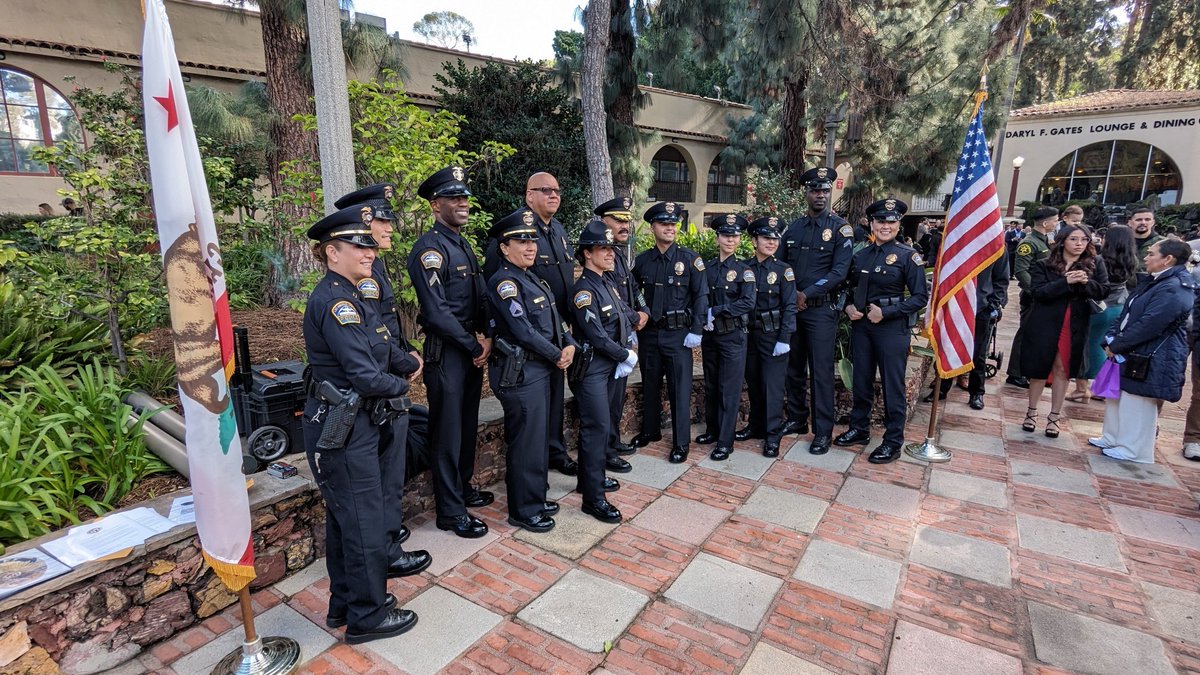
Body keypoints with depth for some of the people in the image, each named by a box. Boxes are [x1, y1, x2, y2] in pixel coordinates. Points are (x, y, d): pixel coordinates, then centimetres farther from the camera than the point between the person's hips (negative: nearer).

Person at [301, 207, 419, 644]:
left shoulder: (345, 296, 12)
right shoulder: (336, 301, -19)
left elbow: (374, 352, 16)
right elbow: (366, 376, -22)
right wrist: (400, 386, -6)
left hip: (345, 424, 10)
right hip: (342, 430, -10)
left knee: (343, 519, 20)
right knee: (364, 521, 4)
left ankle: (344, 603, 37)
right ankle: (368, 616, 22)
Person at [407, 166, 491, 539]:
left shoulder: (464, 245, 13)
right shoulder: (429, 248, -15)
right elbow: (436, 312, -20)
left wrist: (486, 337, -3)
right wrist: (474, 346, -14)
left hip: (473, 348, 9)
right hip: (446, 352, -9)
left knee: (468, 424, 18)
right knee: (448, 431, 1)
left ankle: (463, 488, 35)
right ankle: (451, 511, 14)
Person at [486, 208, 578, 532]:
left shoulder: (533, 278, 14)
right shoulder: (503, 282, -15)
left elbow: (556, 318, 15)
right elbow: (523, 330, -21)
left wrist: (570, 345, -3)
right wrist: (557, 356, -11)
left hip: (540, 370, 9)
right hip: (519, 374, -9)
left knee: (539, 438, 18)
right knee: (527, 443, 1)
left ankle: (535, 498, 34)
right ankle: (524, 511, 17)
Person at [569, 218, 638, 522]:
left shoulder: (608, 283, 11)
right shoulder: (584, 290, -17)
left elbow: (625, 317, 16)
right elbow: (596, 336, -20)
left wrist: (627, 352, 6)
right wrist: (626, 355, -11)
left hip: (611, 367, 9)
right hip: (591, 369, -9)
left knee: (601, 424, 16)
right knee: (598, 427, -7)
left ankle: (590, 477, 31)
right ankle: (594, 498, 2)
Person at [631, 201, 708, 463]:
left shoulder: (690, 259, -4)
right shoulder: (642, 260, 4)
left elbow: (701, 296, -4)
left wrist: (696, 331, -9)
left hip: (678, 333, -3)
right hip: (649, 333, 3)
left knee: (680, 389, 1)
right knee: (649, 385, 15)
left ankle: (681, 443, 12)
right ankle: (650, 431, 33)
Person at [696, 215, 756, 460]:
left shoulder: (744, 270, -5)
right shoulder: (706, 267, 5)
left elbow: (748, 303, -16)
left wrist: (716, 310, -18)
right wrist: (702, 320, -4)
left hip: (733, 337, -4)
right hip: (709, 336, 4)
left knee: (729, 390, 0)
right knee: (710, 386, 14)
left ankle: (725, 442, 8)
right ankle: (712, 430, 30)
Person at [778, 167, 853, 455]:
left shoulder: (841, 228, -2)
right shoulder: (794, 227, 10)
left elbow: (839, 272, -11)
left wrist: (807, 294, -15)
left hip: (821, 310, -4)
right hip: (791, 308, 5)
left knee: (821, 371, -2)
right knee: (793, 367, 12)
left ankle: (823, 431, 8)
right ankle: (796, 419, 26)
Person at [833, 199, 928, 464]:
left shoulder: (908, 256, -6)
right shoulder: (860, 255, 8)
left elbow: (921, 296, -9)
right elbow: (849, 288, 16)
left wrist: (886, 312, -17)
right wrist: (848, 307, -4)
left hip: (893, 329, -5)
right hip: (861, 325, 5)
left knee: (892, 386, 2)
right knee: (861, 381, 14)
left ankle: (893, 442, 15)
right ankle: (859, 429, 30)